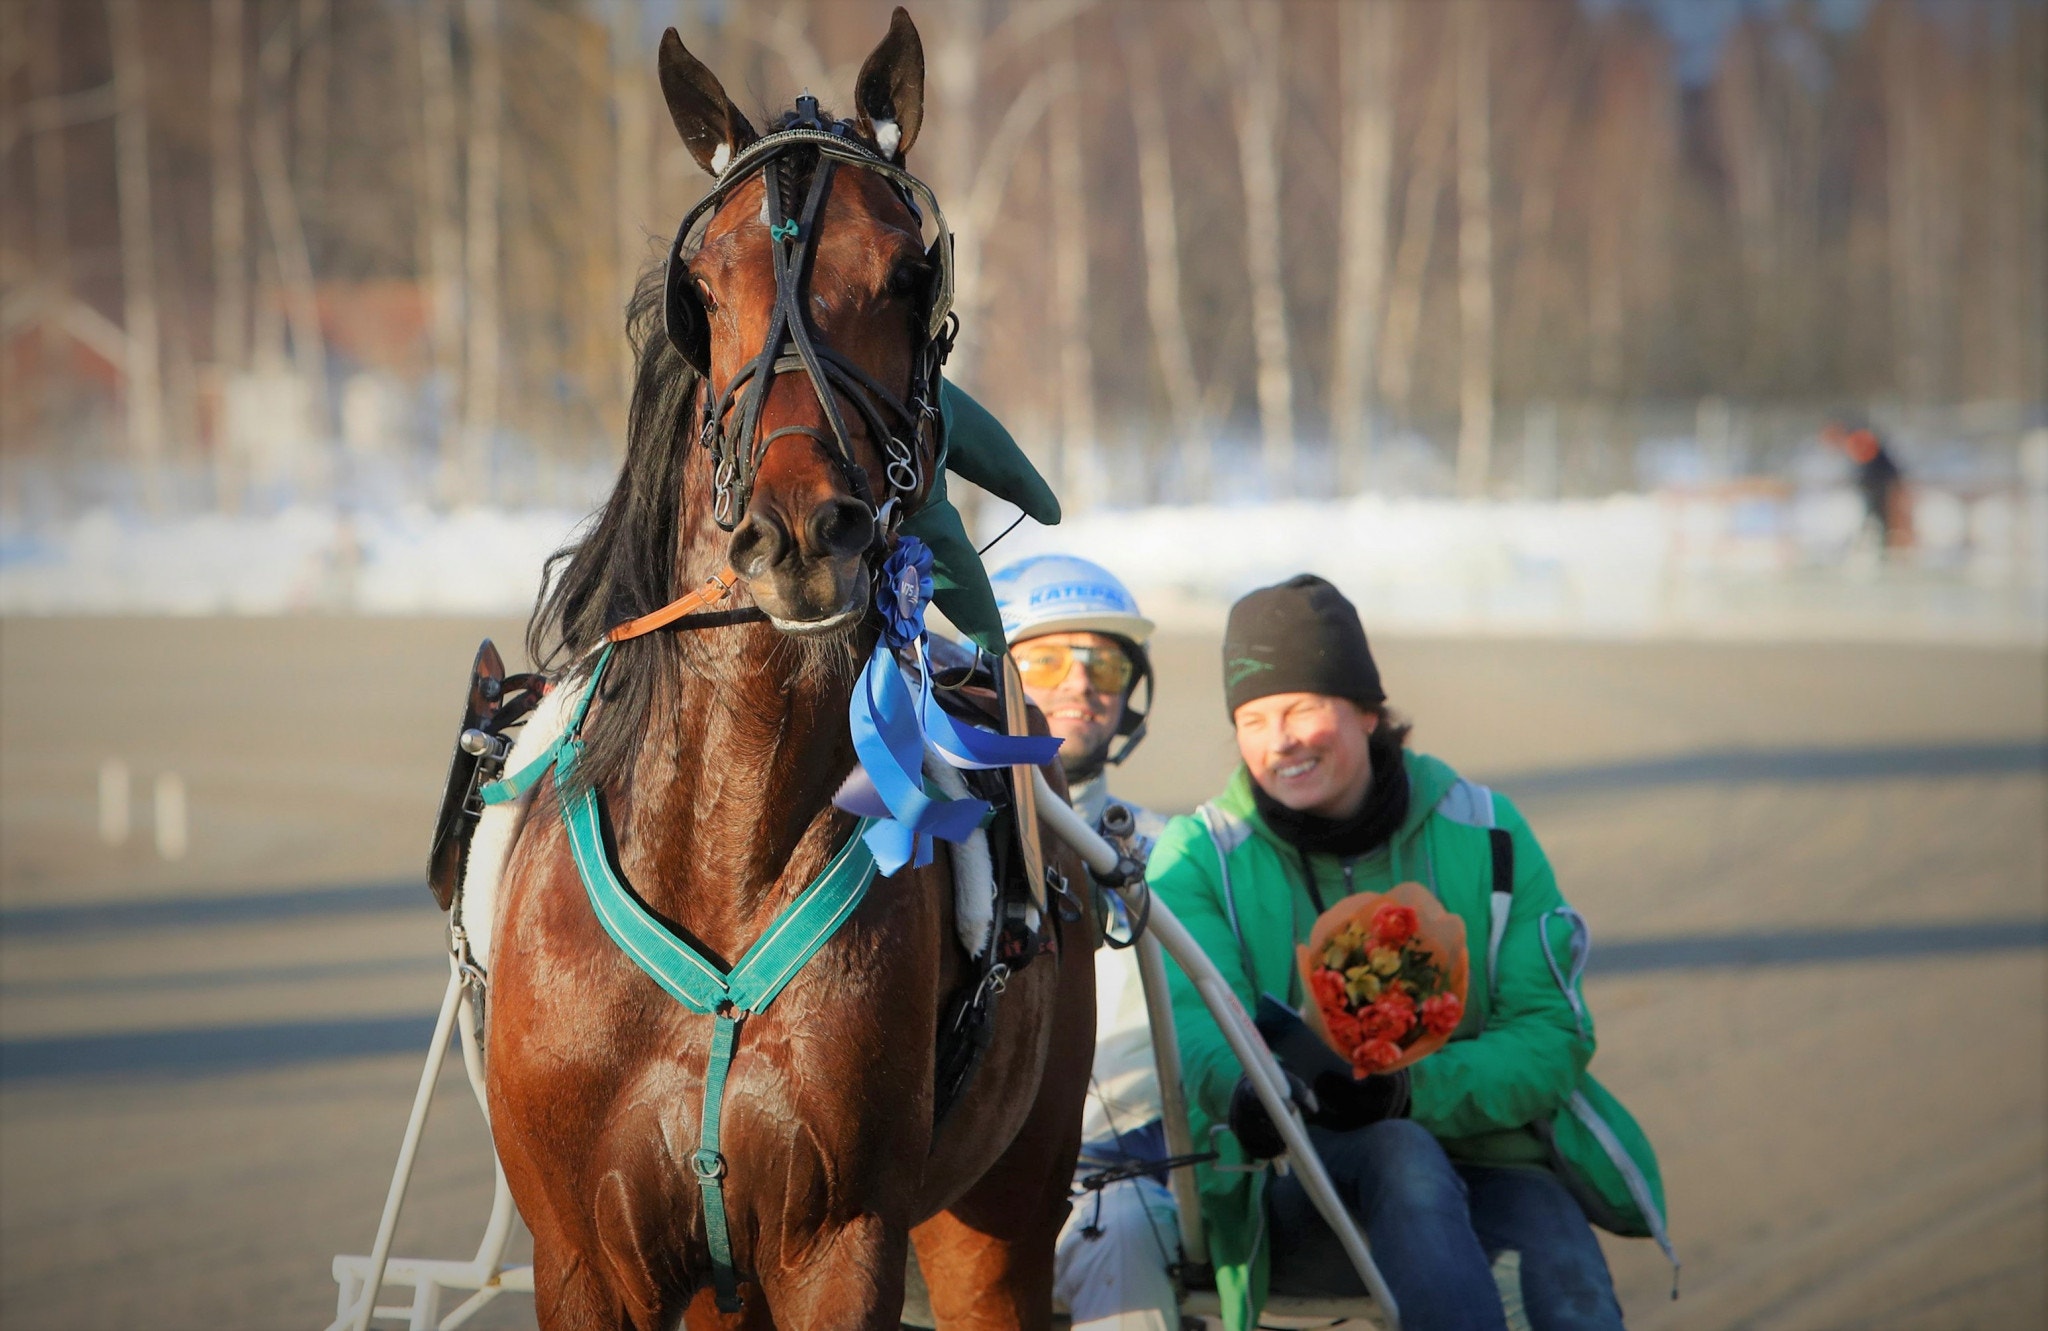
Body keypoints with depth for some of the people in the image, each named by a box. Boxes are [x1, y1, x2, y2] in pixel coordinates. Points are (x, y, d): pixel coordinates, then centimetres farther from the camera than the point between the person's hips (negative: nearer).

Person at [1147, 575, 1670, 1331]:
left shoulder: (1483, 835, 5)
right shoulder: (1200, 856, 3)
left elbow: (1552, 1035, -2)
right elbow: (1196, 1020, -15)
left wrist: (1415, 1086, -22)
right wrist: (1248, 1091, -40)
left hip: (1481, 1161, 1)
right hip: (1291, 1193, -1)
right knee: (1403, 1156, -36)